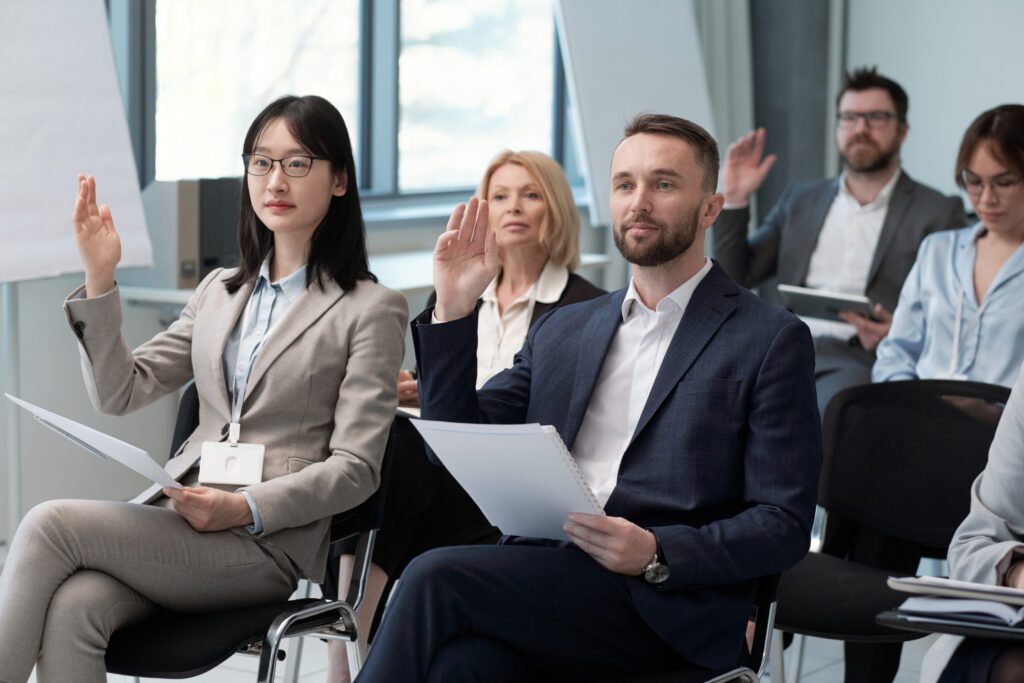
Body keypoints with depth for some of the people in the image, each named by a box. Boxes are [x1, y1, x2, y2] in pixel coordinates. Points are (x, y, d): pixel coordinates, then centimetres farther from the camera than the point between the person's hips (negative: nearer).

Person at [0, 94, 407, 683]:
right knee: (70, 608, -30)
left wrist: (246, 509, -18)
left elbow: (356, 468, -5)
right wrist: (100, 281, 1)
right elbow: (121, 392, 14)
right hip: (175, 516, 5)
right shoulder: (221, 292, 20)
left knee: (51, 525, -25)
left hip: (269, 542, -5)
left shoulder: (372, 310, 1)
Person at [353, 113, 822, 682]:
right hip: (541, 583, 4)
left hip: (661, 607, -4)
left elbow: (784, 526, -2)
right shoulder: (563, 330, 22)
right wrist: (453, 311, 7)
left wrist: (655, 554, -18)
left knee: (437, 576, -26)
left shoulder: (771, 341, 4)